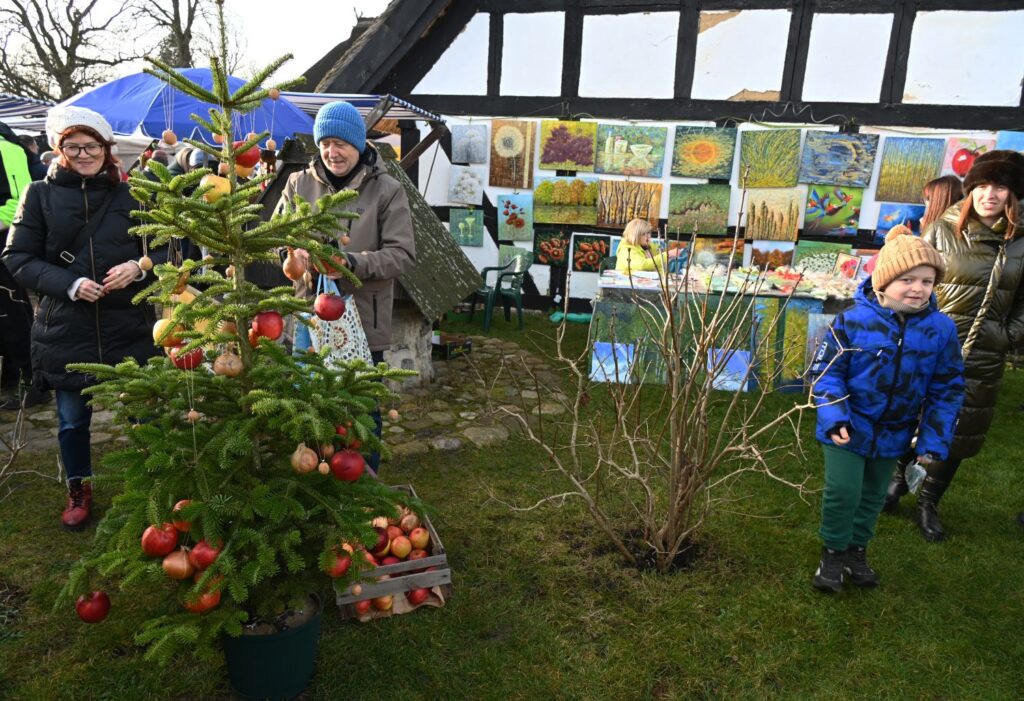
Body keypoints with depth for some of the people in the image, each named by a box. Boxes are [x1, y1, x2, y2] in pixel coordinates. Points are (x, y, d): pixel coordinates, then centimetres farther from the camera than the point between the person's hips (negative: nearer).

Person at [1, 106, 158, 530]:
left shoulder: (129, 195, 5)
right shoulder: (40, 195, 2)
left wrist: (137, 267, -11)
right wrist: (68, 284, -14)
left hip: (128, 325, 0)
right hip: (65, 327, 0)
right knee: (73, 420, 12)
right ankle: (78, 491, 34)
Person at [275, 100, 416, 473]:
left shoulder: (387, 190, -6)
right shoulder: (300, 183, 3)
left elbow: (403, 254, -10)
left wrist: (351, 262, -25)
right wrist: (295, 251, -18)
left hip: (363, 319, -3)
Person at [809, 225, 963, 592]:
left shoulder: (941, 329, -9)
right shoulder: (854, 319, -19)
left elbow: (947, 389, -2)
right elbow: (826, 369, -13)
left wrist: (934, 439, -5)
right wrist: (834, 416, -23)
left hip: (893, 433, 4)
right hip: (849, 427, -3)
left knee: (873, 495, 19)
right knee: (842, 491, -5)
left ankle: (857, 548, 41)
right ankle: (833, 551, 20)